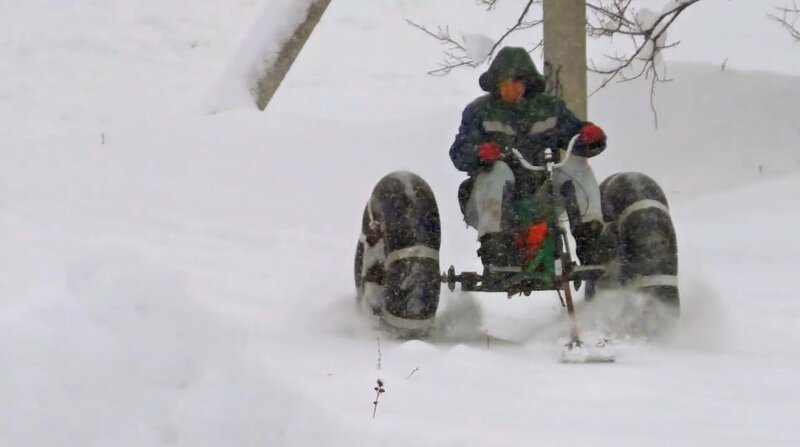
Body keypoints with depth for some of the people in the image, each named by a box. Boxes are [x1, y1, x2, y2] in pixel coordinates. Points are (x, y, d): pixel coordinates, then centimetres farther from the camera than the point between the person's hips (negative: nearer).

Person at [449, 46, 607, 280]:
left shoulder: (549, 107, 11)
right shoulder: (479, 111, 3)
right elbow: (459, 153, -9)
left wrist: (592, 136, -19)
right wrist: (480, 153, -33)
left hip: (538, 197, 3)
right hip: (493, 200, -3)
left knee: (575, 164, -14)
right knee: (498, 170, -33)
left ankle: (590, 240, -25)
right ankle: (494, 249, -44)